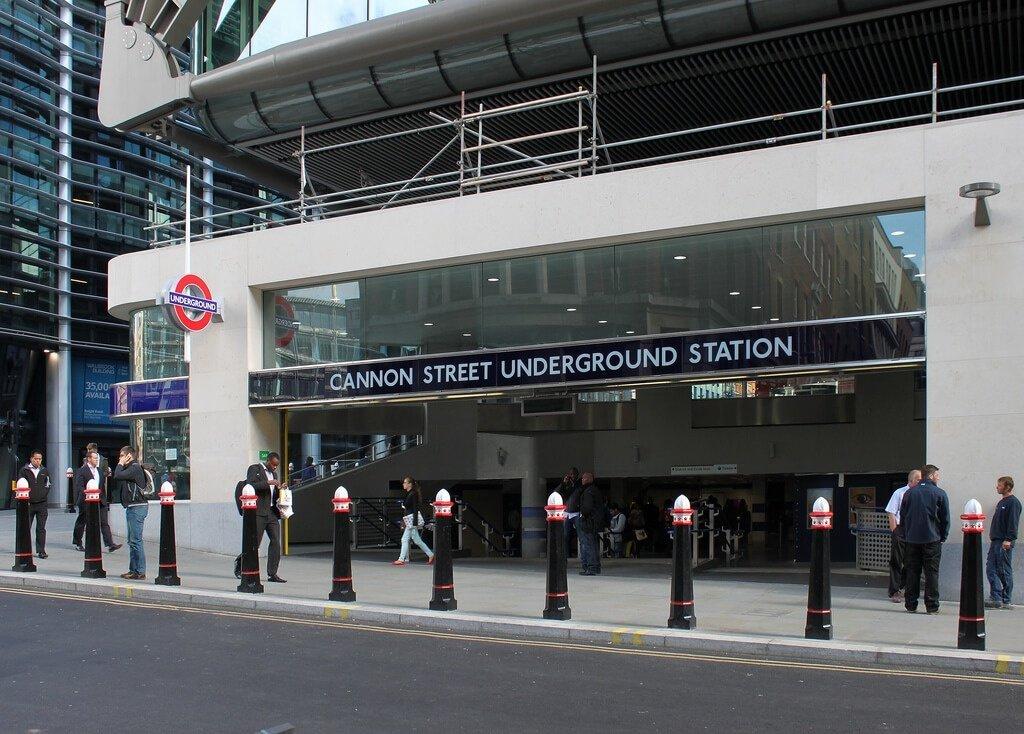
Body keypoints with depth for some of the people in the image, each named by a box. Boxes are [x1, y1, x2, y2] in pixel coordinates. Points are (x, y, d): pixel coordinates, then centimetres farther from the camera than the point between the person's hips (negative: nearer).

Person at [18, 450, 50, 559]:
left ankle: (41, 550, 4)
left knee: (41, 528, 1)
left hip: (41, 504, 1)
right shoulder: (24, 470, 2)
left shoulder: (44, 471, 9)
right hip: (28, 504, -1)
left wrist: (43, 495, -1)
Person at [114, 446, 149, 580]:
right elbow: (118, 479, 15)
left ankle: (140, 572, -8)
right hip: (132, 507, 11)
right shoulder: (130, 468, 19)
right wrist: (121, 465, 10)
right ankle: (133, 570, 21)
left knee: (136, 540, -10)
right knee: (132, 541, 15)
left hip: (137, 507, -11)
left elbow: (118, 476, -23)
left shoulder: (135, 468, -13)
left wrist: (120, 464, -7)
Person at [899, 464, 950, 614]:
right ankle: (932, 606, 2)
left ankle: (911, 605, 9)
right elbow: (945, 518, -2)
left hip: (912, 539, 3)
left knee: (912, 572, 7)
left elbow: (902, 516, 10)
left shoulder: (909, 493, 6)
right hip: (932, 539, -3)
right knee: (932, 573, 2)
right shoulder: (940, 493, -4)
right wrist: (943, 537, 9)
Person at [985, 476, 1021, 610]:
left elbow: (1013, 523, -17)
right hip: (995, 541, 9)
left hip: (1005, 543, -9)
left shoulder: (1013, 502, -9)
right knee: (991, 569, 5)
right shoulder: (1001, 502, 19)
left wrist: (1008, 540, -23)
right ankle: (996, 598, 7)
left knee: (1005, 571, -4)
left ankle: (1006, 601, 1)